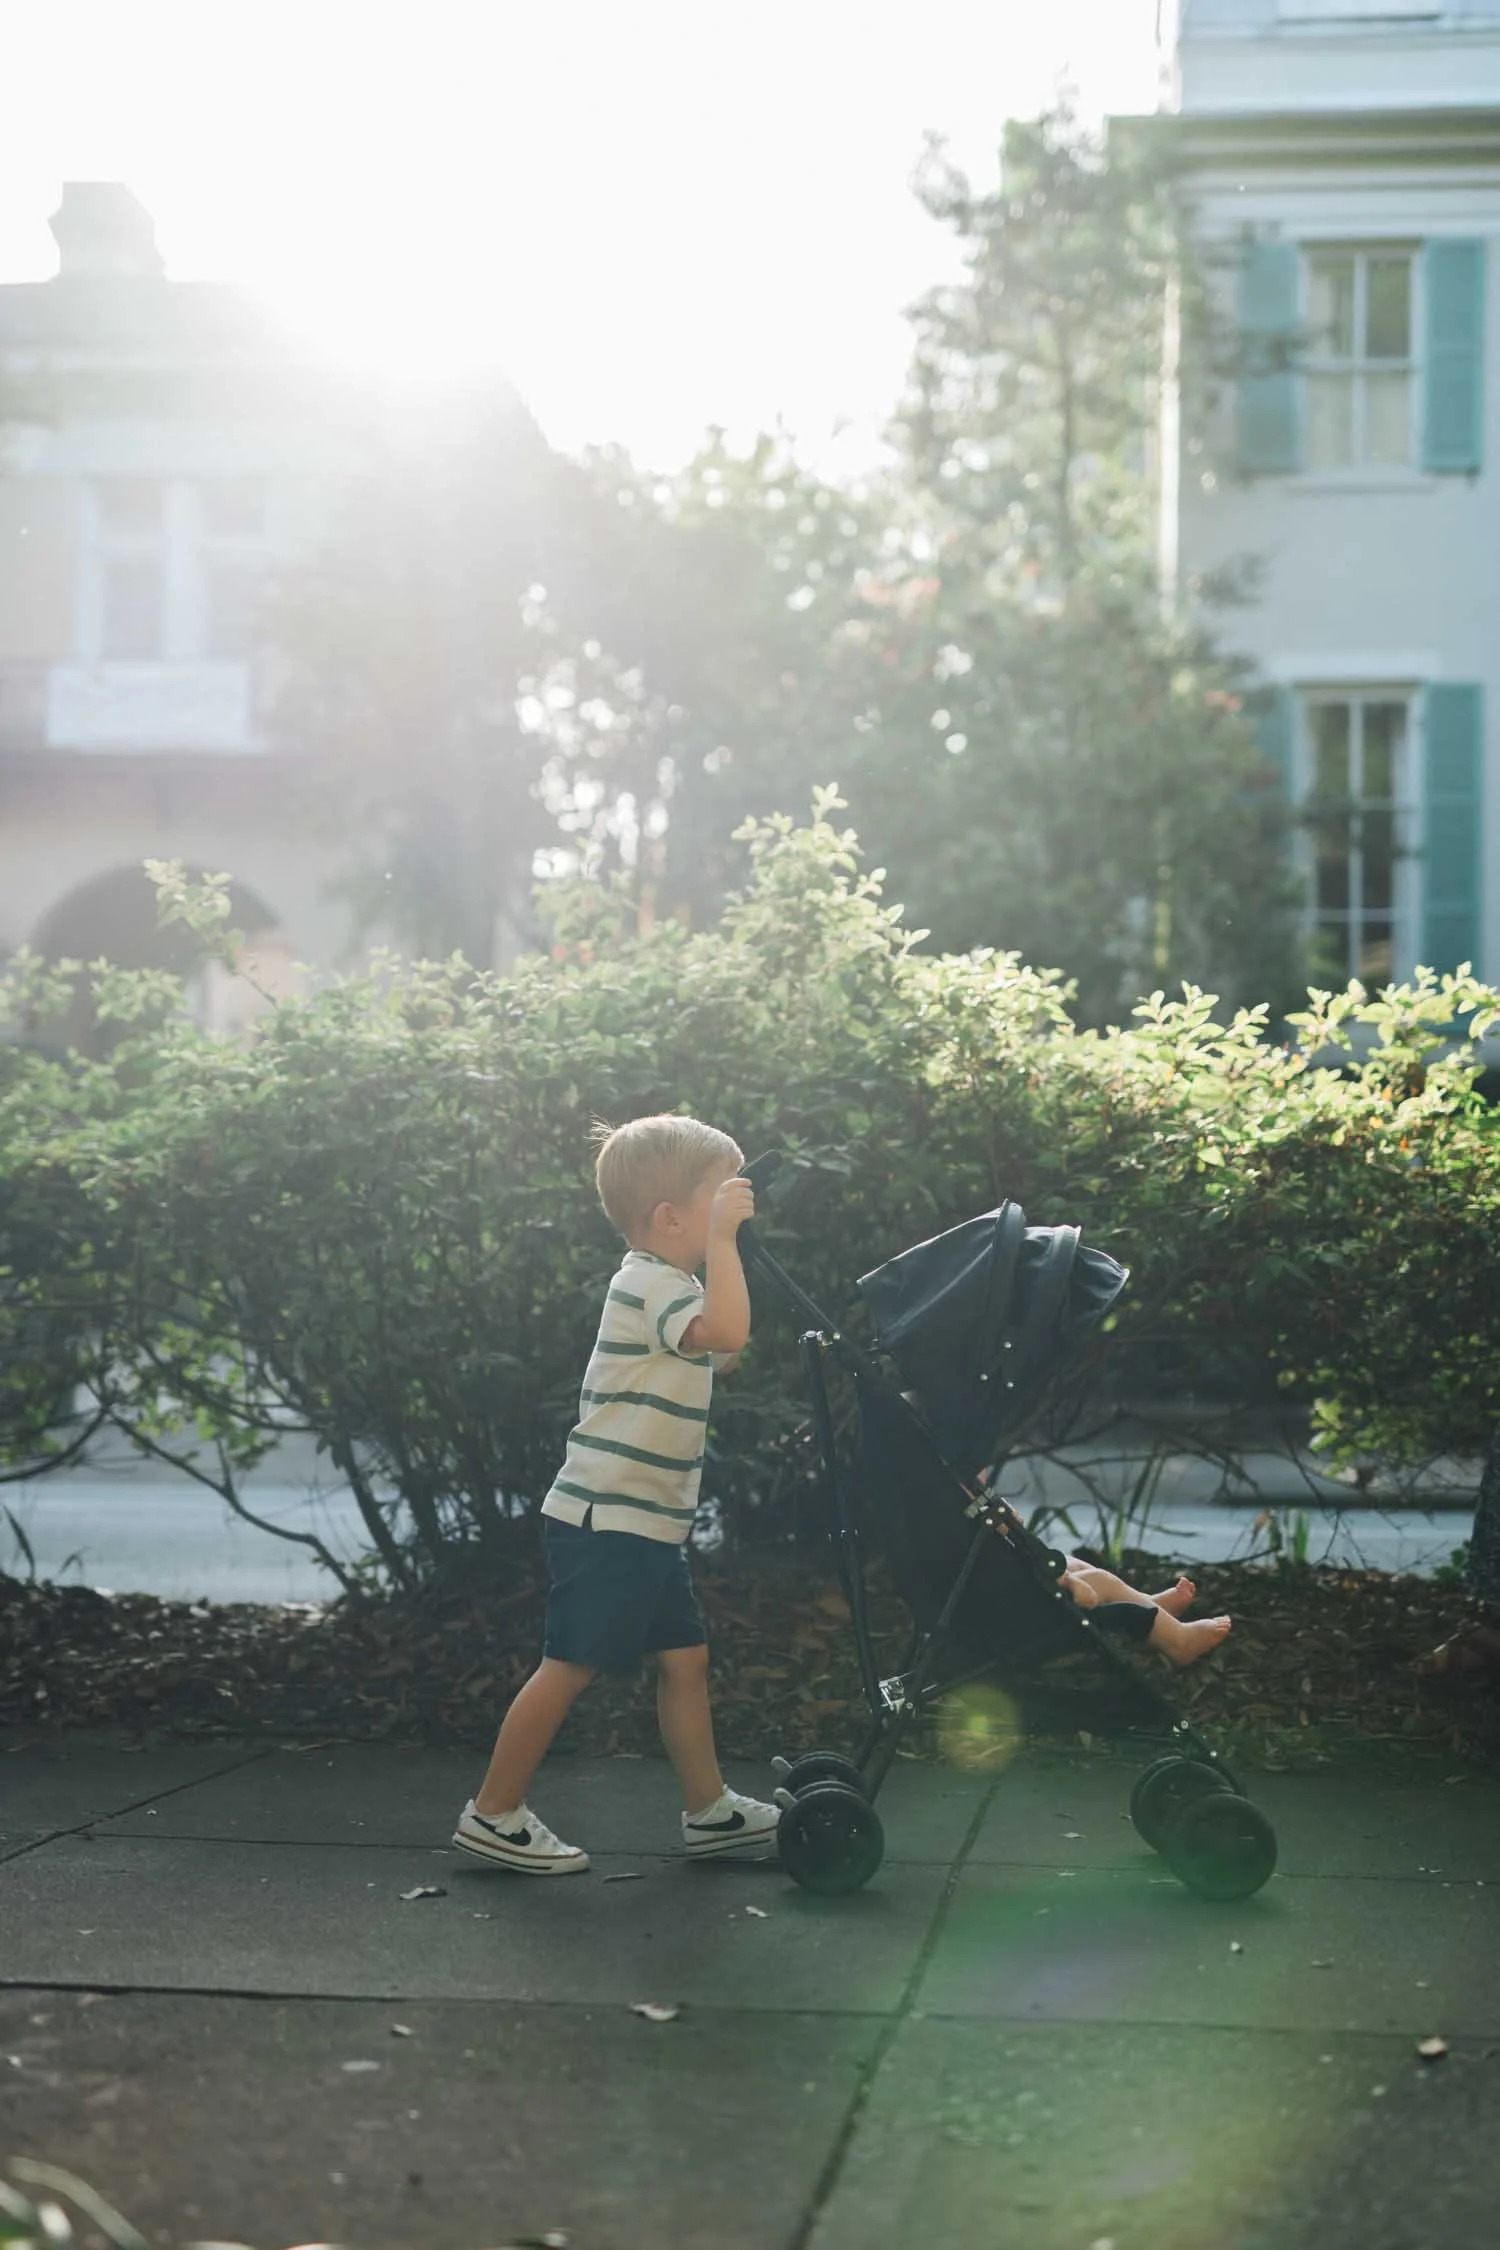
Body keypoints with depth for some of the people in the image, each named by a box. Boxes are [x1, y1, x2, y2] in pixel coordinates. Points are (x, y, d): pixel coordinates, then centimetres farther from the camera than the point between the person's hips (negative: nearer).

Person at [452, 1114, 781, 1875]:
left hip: (647, 1526, 10)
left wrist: (724, 1245, 17)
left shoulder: (670, 1286, 16)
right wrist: (723, 1239, -27)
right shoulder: (649, 1283, -17)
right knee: (570, 1666, -5)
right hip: (606, 1521, -10)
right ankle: (493, 1814, 4)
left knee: (685, 1657, 12)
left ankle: (708, 1808, 21)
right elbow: (726, 1331, -33)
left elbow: (724, 1352, 25)